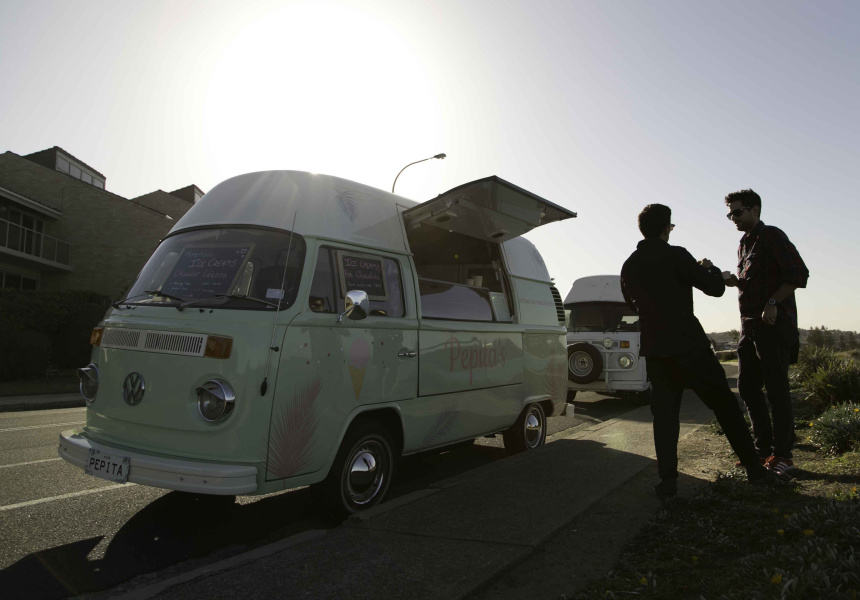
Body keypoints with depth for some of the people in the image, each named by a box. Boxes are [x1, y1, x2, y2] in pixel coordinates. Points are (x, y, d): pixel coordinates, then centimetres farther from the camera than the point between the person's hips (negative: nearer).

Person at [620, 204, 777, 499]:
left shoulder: (628, 266, 8)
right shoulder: (676, 255, -10)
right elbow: (714, 287, -6)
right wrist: (709, 267, 13)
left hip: (655, 349, 4)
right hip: (688, 344, -4)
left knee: (664, 412, 7)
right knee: (724, 404, 10)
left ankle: (668, 480, 3)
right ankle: (753, 468, 19)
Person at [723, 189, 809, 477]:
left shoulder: (771, 236, -6)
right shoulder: (744, 245, 19)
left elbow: (798, 274, -15)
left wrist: (772, 303, -21)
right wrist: (735, 281, 7)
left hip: (774, 325, -9)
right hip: (750, 326, 9)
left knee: (776, 389, -4)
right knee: (747, 387, 9)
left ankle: (782, 454, 5)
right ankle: (764, 448, 19)